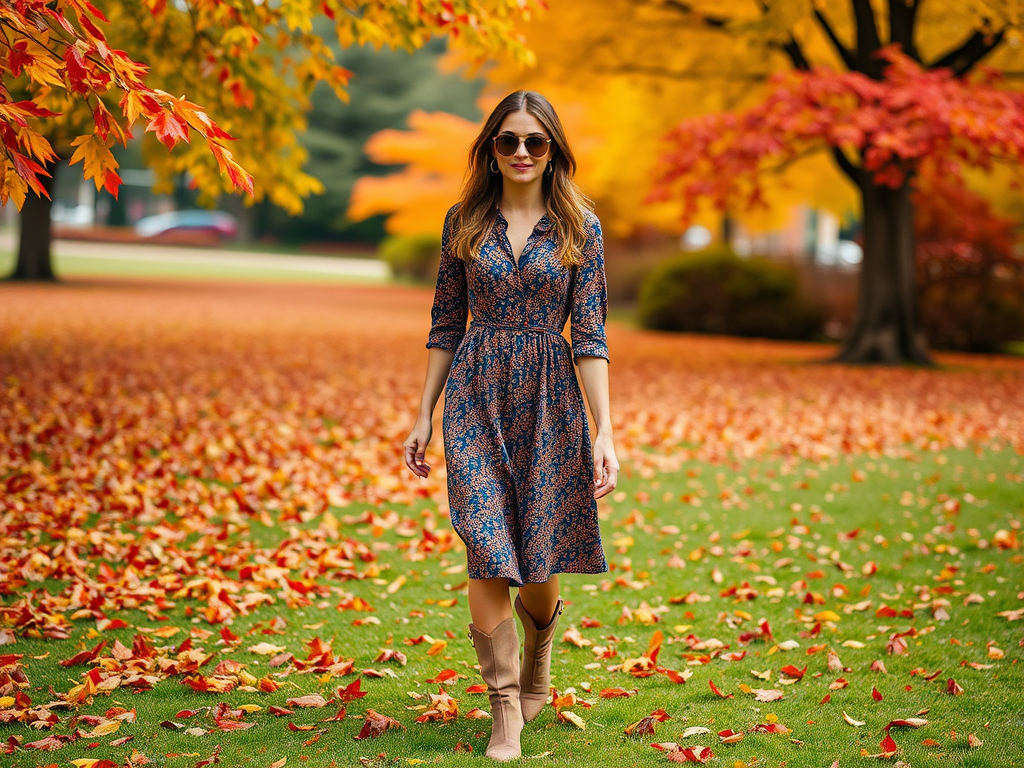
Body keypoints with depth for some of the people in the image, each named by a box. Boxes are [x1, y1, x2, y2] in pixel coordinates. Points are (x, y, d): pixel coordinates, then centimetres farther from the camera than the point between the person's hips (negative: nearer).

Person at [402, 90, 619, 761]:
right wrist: (424, 416, 8)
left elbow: (590, 336, -2)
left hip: (550, 401, -1)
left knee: (536, 560, 5)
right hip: (476, 397, 1)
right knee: (487, 553, -8)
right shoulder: (464, 221, 6)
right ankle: (506, 713, 2)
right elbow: (446, 326, 10)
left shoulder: (581, 228, 1)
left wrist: (605, 433, -10)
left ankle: (538, 656, 39)